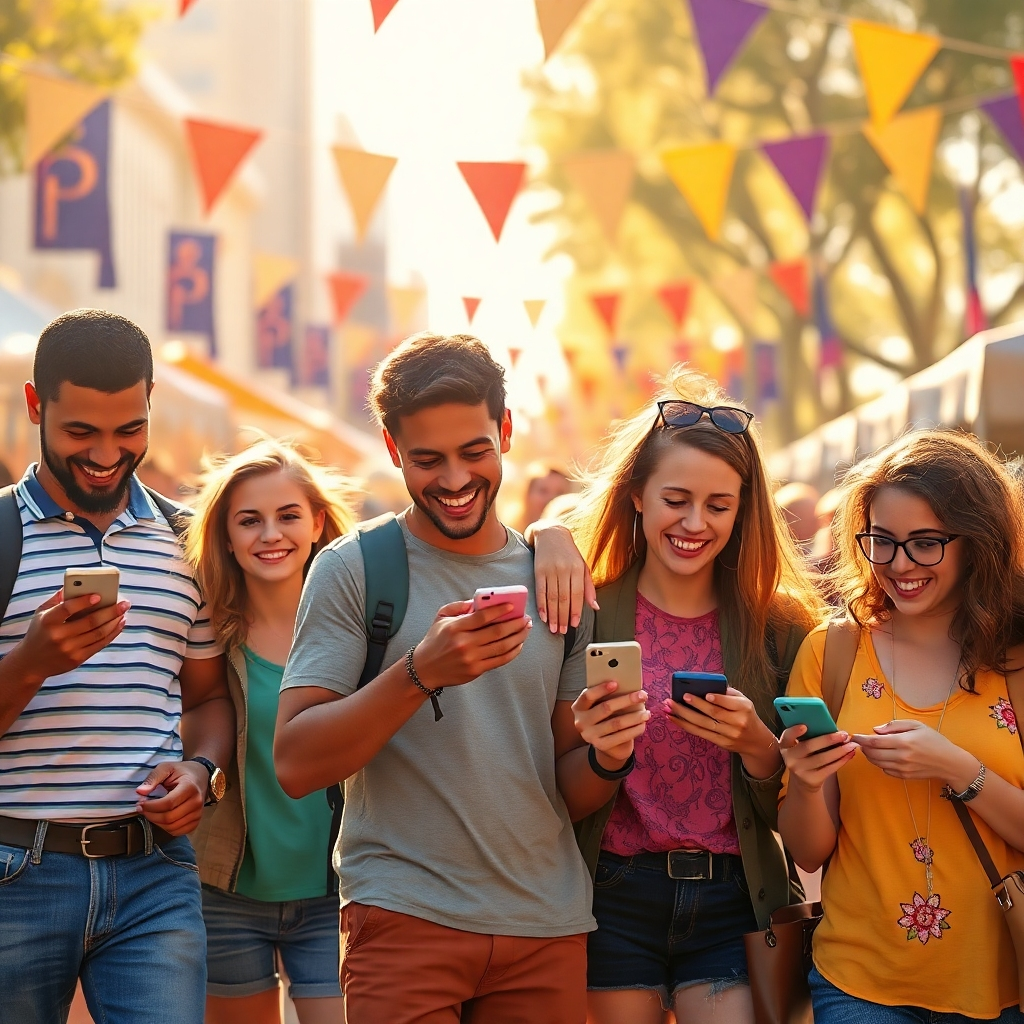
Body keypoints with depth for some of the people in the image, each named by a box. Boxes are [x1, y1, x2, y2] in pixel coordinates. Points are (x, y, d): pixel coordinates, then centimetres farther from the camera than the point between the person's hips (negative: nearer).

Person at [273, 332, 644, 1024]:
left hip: (549, 925, 4)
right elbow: (295, 765, -11)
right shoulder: (354, 569, -2)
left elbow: (572, 794, 13)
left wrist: (606, 757, -10)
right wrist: (420, 673, -23)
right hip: (406, 917, -4)